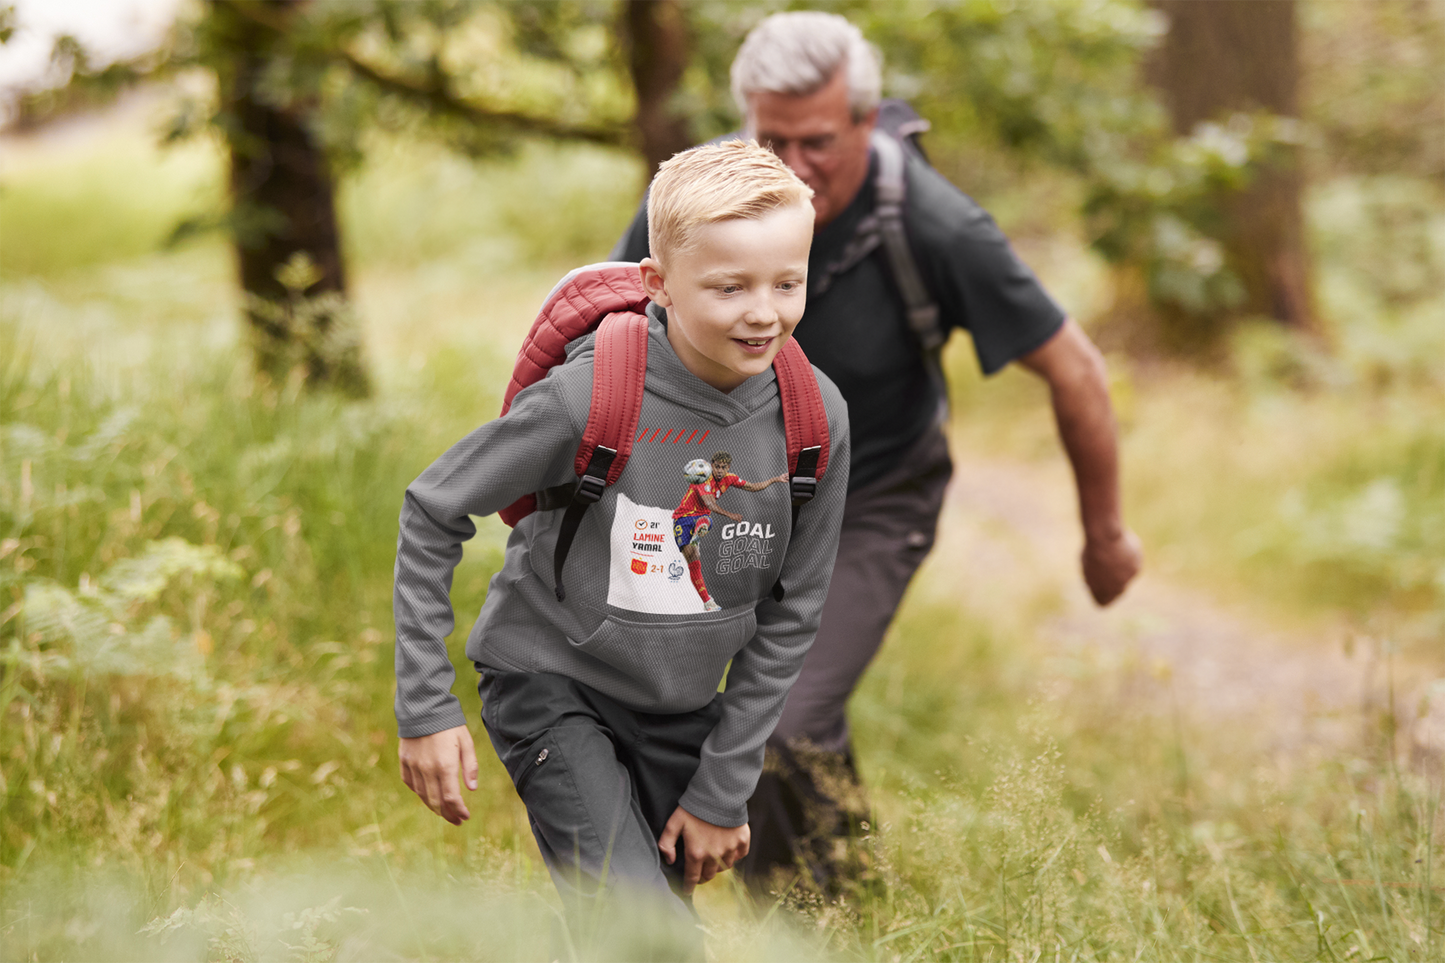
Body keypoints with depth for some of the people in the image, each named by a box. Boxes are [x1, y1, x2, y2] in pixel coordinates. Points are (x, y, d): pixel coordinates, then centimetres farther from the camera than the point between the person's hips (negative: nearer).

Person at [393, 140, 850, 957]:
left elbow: (791, 615, -3)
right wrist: (426, 706, -12)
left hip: (684, 710, 5)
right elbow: (433, 512, -12)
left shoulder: (815, 416, -13)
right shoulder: (588, 398, -25)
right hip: (553, 685, -5)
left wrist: (724, 789, -3)